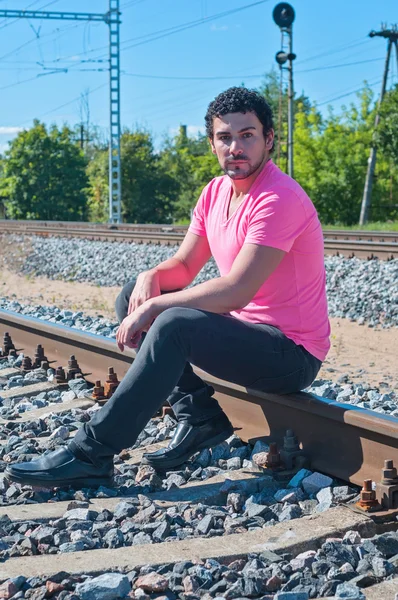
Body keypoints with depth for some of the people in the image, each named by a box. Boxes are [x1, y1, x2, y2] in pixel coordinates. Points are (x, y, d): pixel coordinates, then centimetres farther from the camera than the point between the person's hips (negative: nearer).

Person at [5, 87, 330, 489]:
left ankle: (90, 454, -23)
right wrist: (152, 277, -14)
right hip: (245, 330, 9)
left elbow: (235, 291, -28)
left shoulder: (279, 199, -21)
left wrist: (152, 307, -22)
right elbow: (183, 267, 9)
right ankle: (198, 417, -2)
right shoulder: (215, 192, 6)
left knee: (175, 324, -31)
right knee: (131, 296, 5)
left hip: (292, 355, -9)